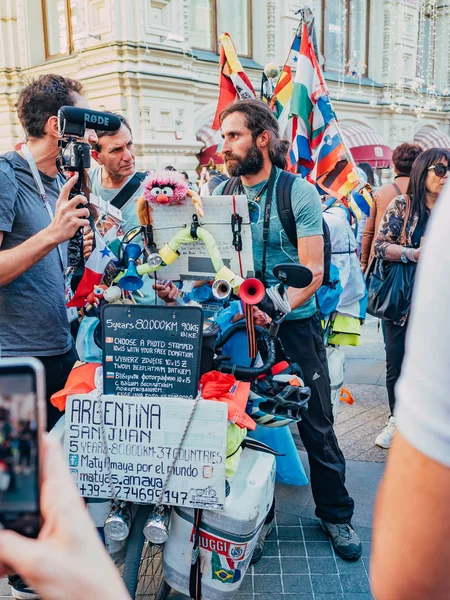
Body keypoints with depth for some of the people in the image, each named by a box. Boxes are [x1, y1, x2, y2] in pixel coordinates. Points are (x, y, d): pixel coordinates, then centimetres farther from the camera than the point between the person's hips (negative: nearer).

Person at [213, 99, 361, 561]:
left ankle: (335, 513, 29)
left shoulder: (299, 193, -7)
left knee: (316, 426, 8)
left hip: (294, 324, -3)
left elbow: (312, 271, -13)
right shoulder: (221, 194, 5)